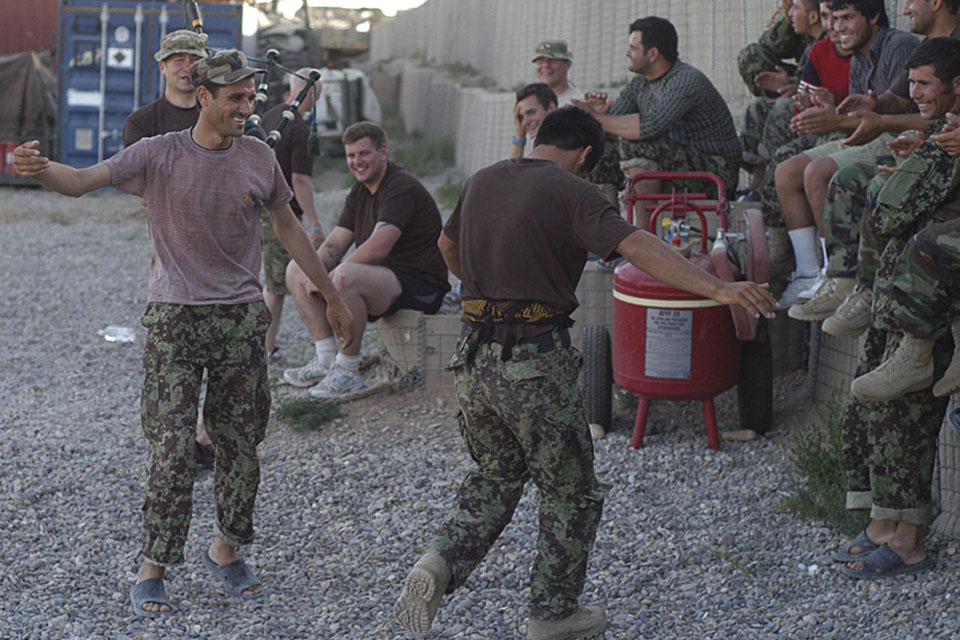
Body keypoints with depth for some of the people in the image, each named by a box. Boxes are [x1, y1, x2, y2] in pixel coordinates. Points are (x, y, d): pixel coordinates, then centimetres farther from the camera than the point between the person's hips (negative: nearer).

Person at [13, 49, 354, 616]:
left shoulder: (259, 158, 2)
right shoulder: (160, 154, -7)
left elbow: (289, 229, 15)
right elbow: (81, 181, -18)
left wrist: (333, 297, 19)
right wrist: (40, 168, -42)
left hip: (242, 318, 3)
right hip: (175, 316, -3)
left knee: (240, 445, 9)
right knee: (171, 449, -7)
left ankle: (227, 550, 27)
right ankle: (153, 569, 3)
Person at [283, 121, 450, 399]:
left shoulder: (402, 188, -17)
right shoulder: (360, 192, 13)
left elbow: (377, 249, -28)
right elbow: (335, 244, 10)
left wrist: (330, 278, -21)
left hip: (419, 287, -10)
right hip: (381, 280, 10)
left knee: (345, 277, -37)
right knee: (297, 270, 7)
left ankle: (348, 372, -23)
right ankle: (326, 360, 0)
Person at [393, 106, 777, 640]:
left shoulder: (482, 181, 12)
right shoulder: (571, 192, -9)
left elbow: (449, 246, 30)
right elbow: (637, 246, -23)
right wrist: (717, 289, -30)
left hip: (475, 356, 6)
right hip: (536, 361, -6)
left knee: (497, 475, 24)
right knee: (570, 491, 12)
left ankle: (443, 562, 2)